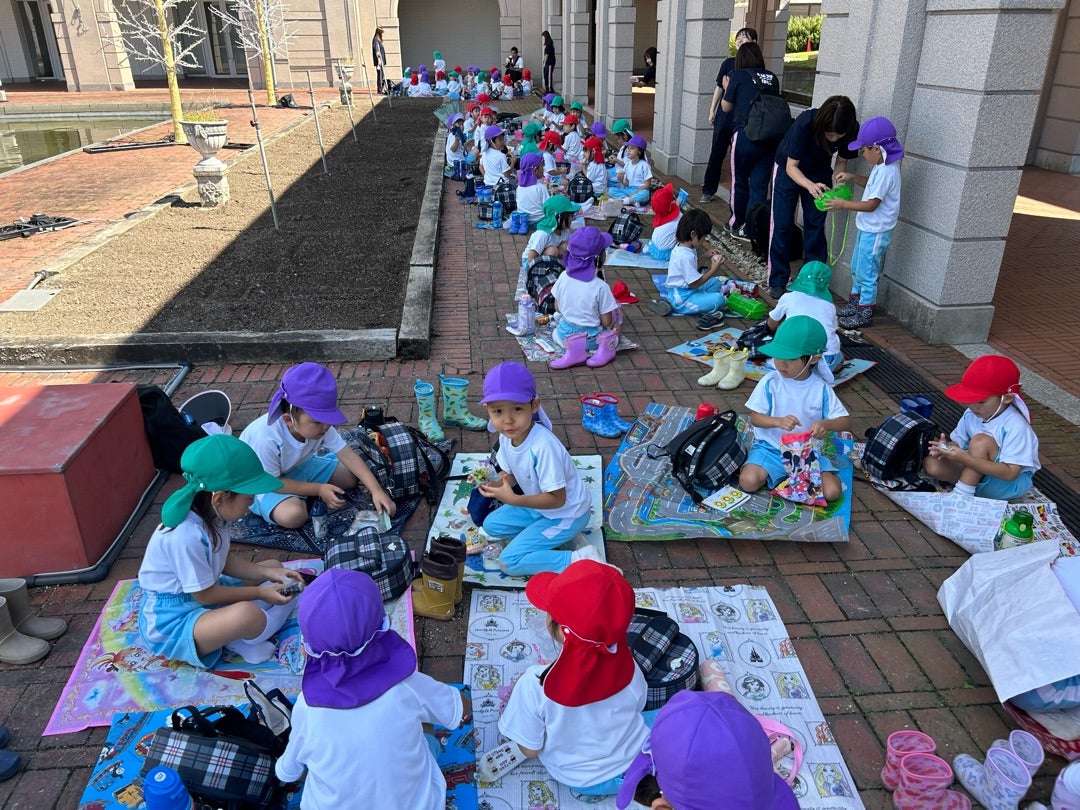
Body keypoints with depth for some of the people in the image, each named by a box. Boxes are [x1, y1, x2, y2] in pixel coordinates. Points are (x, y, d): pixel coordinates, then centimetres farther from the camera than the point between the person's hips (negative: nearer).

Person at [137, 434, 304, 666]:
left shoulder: (211, 515, -5)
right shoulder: (186, 536, -32)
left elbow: (224, 561, 8)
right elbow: (205, 595, -21)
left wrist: (268, 574, -3)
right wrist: (259, 592, -13)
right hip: (171, 622, -10)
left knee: (273, 567, 13)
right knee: (247, 614, -38)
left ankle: (237, 636, -5)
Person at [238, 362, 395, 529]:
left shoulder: (319, 424, -21)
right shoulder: (266, 438, -38)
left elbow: (349, 456, -19)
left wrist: (376, 490, -28)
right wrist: (319, 490, -27)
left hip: (299, 467, 6)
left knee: (352, 476, 1)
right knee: (294, 514, -33)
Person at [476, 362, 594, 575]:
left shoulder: (543, 446, -36)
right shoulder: (506, 436, -11)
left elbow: (557, 499, -29)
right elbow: (510, 473, 6)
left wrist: (514, 500, -34)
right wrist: (494, 483, -16)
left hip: (565, 514, -8)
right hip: (538, 504, 8)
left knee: (509, 562, -12)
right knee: (491, 525, 13)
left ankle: (578, 560, -10)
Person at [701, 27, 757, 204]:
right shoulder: (729, 63, 4)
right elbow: (719, 87, 10)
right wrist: (712, 110, 9)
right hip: (723, 117, 2)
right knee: (716, 155, 8)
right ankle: (708, 191, 18)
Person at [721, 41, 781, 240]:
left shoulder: (738, 76, 1)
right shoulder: (772, 78, 10)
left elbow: (726, 107, 9)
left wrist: (728, 88, 25)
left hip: (745, 135, -3)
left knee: (739, 181, 13)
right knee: (760, 184, 7)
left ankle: (737, 224, 25)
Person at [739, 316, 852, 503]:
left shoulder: (821, 387, -7)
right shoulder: (770, 382, -9)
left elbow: (846, 422, -6)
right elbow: (755, 417, -8)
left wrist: (827, 424, -29)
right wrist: (778, 421, -29)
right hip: (770, 447, -1)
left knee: (832, 492, -19)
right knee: (748, 482, -27)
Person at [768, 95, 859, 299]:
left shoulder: (851, 130, -25)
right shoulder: (805, 123, -36)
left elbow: (841, 162, -8)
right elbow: (791, 167, -29)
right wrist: (810, 186, -47)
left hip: (820, 173, 3)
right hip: (788, 170, -3)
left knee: (815, 226, 1)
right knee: (782, 225, -3)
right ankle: (778, 280, 6)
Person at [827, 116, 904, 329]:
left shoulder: (886, 171, -25)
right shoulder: (883, 166, 5)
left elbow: (871, 204, -24)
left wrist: (843, 204, -18)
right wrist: (852, 177, 10)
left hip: (875, 232, -10)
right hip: (867, 228, 10)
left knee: (866, 273, -1)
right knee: (857, 268, 21)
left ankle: (865, 314, 10)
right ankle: (854, 303, 35)